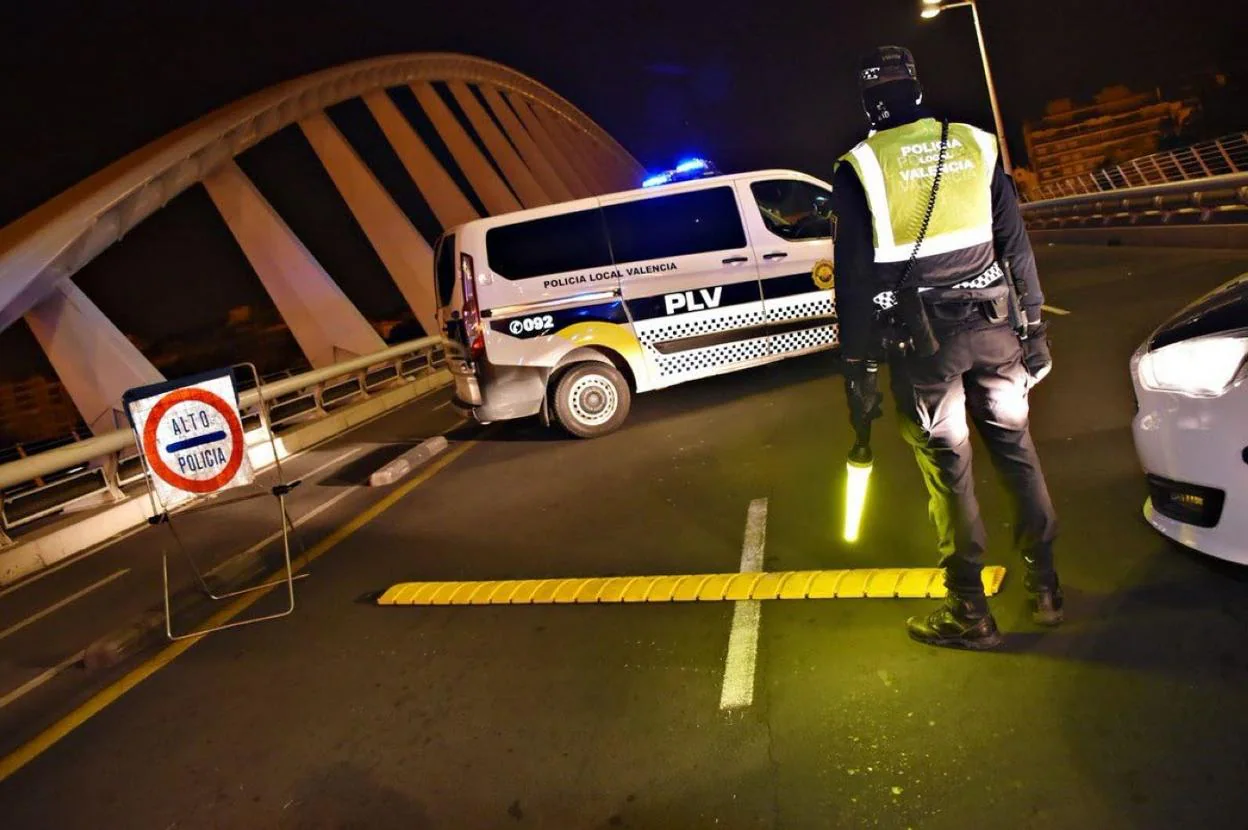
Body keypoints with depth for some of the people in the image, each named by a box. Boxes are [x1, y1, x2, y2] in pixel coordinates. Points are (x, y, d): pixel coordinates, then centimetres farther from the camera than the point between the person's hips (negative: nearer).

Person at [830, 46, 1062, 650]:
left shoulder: (859, 169, -4)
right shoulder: (976, 146, 6)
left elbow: (854, 280, -7)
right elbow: (1016, 246, 8)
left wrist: (859, 370, -3)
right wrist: (1032, 327, 15)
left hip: (922, 339, -3)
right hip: (993, 326, 4)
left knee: (948, 470, 4)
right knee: (1014, 449, 16)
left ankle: (970, 614, 15)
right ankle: (1044, 588, 26)